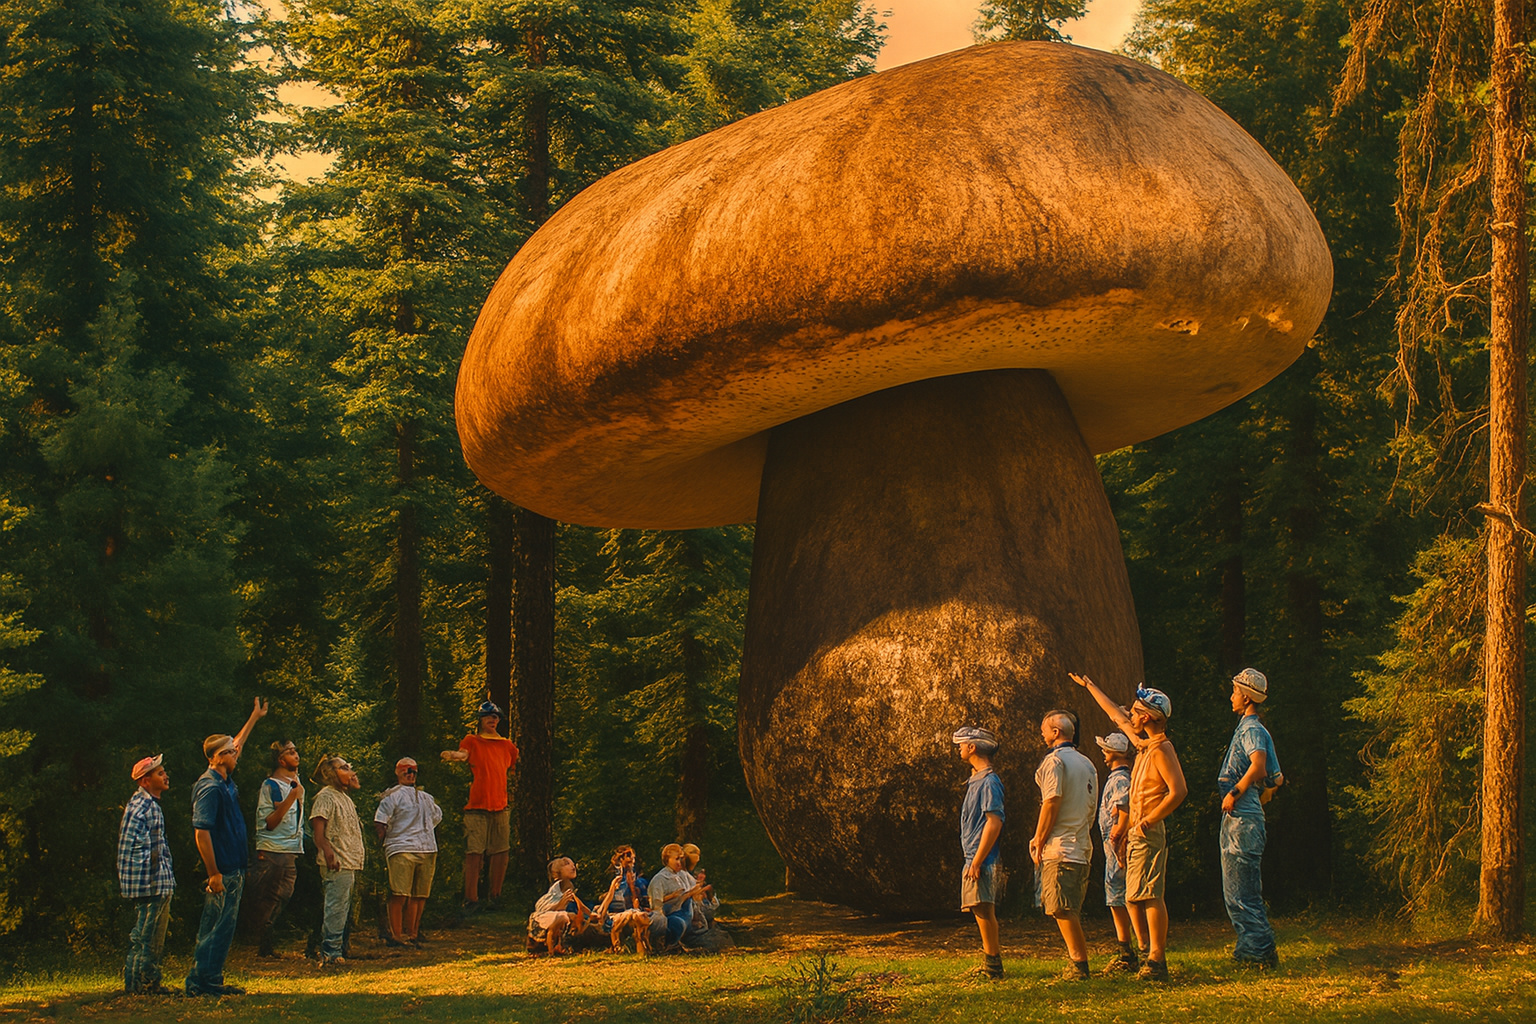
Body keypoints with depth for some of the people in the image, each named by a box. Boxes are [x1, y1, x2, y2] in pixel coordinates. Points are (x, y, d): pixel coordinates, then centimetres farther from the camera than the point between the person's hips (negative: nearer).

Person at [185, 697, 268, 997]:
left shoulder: (225, 782, 11)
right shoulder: (210, 787, -17)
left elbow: (236, 745, 31)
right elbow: (202, 832, -22)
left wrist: (255, 718, 39)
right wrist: (214, 873, -22)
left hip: (233, 870, 10)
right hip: (223, 872, -10)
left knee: (222, 926, 11)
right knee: (217, 927, -7)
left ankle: (211, 981, 15)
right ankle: (201, 981, -4)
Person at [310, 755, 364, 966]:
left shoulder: (345, 797, 22)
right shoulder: (326, 796, -8)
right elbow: (318, 828, -17)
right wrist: (328, 851, -27)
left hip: (349, 863, 10)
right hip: (336, 864, -10)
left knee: (342, 909, 12)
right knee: (336, 909, -11)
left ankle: (334, 952, 16)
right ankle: (331, 953, -10)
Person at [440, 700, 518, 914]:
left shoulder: (507, 745, 16)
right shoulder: (472, 741, 3)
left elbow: (511, 766, 33)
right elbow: (463, 754, -19)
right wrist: (453, 755, -41)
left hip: (500, 807, 4)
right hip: (476, 807, -4)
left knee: (501, 852, 3)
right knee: (474, 853, -8)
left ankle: (495, 895, 16)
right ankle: (471, 899, -6)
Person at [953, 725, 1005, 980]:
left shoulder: (989, 782, -13)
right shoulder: (976, 780, 18)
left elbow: (994, 823, -20)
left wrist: (977, 862, -22)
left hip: (982, 859, -10)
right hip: (974, 858, 10)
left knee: (984, 911, -10)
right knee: (983, 911, 12)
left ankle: (993, 965, -8)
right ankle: (991, 963, 16)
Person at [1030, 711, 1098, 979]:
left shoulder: (1054, 760, -8)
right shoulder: (1088, 764, 17)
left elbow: (1052, 803, -14)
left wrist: (1039, 843, -8)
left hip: (1059, 847, -8)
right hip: (1083, 847, 8)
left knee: (1063, 911, -8)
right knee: (1072, 911, 12)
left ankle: (1080, 965, -12)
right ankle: (1080, 964, 11)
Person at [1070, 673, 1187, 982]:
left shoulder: (1161, 749, -13)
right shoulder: (1143, 743, 14)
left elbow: (1179, 791, -23)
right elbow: (1116, 714, 30)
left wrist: (1149, 820, -20)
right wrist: (1088, 685, 39)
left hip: (1151, 833, -10)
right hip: (1137, 834, 10)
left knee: (1150, 895, -14)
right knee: (1134, 898, 10)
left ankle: (1157, 962, -17)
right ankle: (1147, 954, 13)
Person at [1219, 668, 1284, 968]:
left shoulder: (1252, 729, -11)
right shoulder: (1249, 728, 20)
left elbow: (1258, 766, -31)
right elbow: (1275, 779, 25)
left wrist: (1235, 793, -21)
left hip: (1241, 820, -11)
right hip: (1237, 819, 11)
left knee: (1240, 890, -10)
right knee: (1237, 890, 12)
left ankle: (1259, 950, -9)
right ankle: (1255, 948, 15)